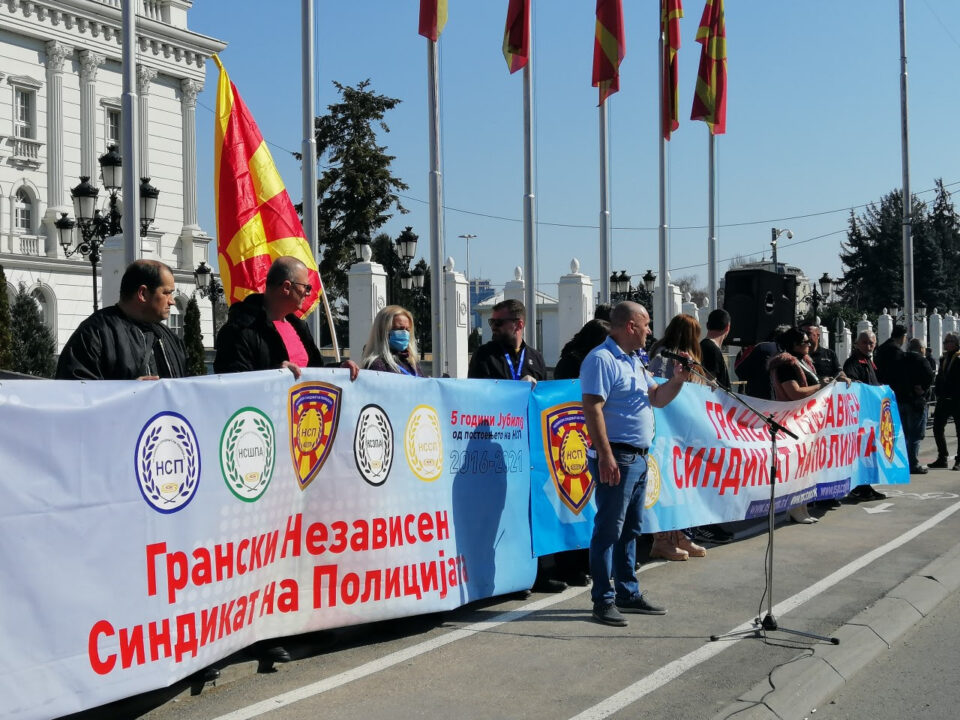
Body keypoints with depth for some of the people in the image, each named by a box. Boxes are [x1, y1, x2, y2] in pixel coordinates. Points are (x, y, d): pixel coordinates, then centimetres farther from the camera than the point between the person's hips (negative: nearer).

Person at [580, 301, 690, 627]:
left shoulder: (635, 361, 18)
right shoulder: (602, 359, -13)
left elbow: (657, 398, 23)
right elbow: (592, 408, -20)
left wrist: (677, 380, 4)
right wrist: (605, 456, -25)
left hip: (639, 457, 10)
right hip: (617, 458, -10)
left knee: (631, 529, 15)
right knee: (609, 530, -5)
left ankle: (628, 593, 24)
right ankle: (603, 600, 0)